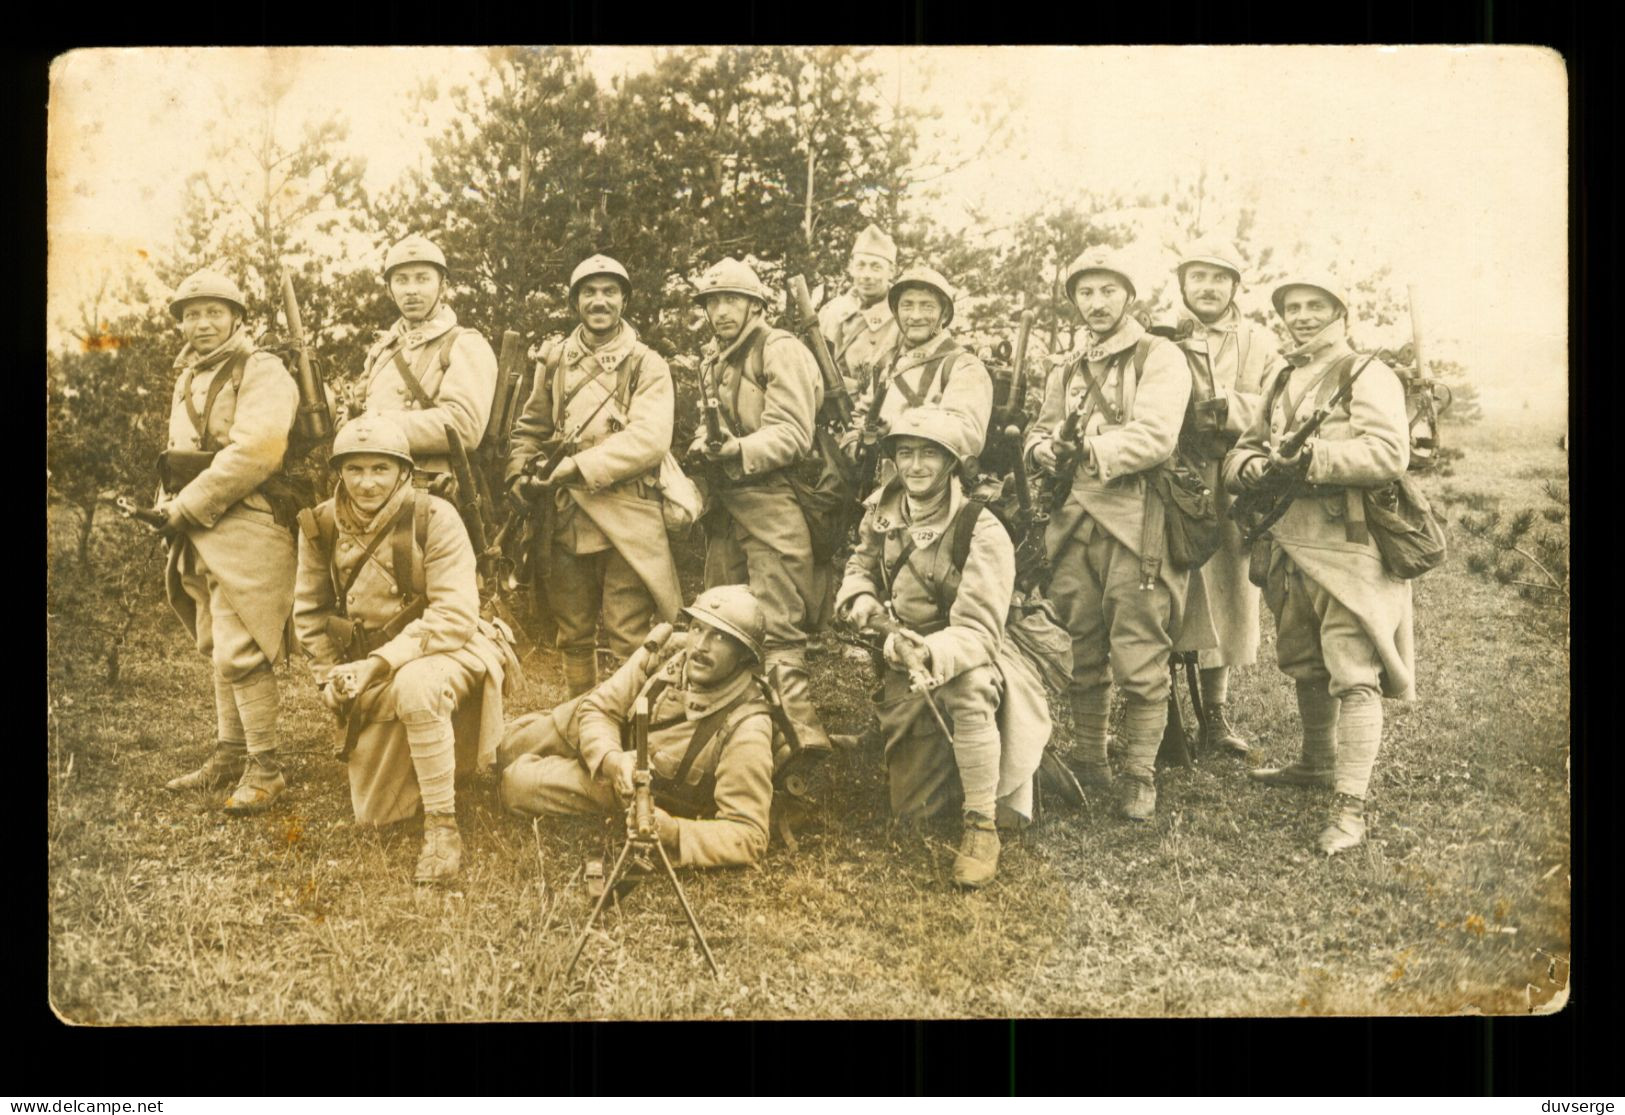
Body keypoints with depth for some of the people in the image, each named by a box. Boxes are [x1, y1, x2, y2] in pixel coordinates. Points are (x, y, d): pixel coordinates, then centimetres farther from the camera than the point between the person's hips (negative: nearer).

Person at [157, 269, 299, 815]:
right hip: (202, 537, 9)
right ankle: (229, 757, 26)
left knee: (239, 653, -10)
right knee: (220, 648, 15)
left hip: (247, 529, -9)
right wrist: (170, 504, 5)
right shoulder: (188, 379, 18)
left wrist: (189, 507, -17)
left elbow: (253, 452, -21)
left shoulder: (261, 372, -9)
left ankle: (265, 769, -1)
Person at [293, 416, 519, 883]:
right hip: (374, 678, 5)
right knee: (373, 814, 5)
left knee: (414, 686, -41)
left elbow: (455, 615, -24)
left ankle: (442, 825, -25)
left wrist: (378, 663, -30)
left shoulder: (434, 518, -18)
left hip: (444, 651, -5)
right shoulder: (321, 526, -5)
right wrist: (330, 675, 0)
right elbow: (310, 610, 10)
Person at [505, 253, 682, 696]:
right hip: (566, 517, 5)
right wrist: (518, 474, -1)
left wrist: (572, 468, -18)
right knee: (574, 637, 13)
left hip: (626, 517, -4)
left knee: (629, 637, -5)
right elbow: (531, 428, 19)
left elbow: (649, 439, -15)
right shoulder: (555, 361, 13)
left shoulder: (646, 365, -1)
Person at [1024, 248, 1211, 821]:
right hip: (1074, 521, 6)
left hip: (1136, 522, -6)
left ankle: (1140, 774, 8)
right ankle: (1088, 762, 24)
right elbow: (1043, 428, 19)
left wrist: (1090, 448, -20)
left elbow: (1156, 434, -15)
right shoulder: (1067, 372, 21)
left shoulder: (1159, 358, -2)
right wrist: (1041, 447, -5)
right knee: (1081, 654, 11)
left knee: (1139, 660, -3)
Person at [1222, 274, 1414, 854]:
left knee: (1353, 675, -8)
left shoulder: (1367, 375, -7)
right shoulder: (1282, 381, 18)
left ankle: (1350, 806, -7)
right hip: (1289, 545, 8)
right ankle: (1317, 762, 40)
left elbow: (1390, 454, -20)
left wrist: (1310, 457, -25)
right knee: (1304, 667, 21)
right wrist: (1248, 465, -7)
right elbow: (1243, 447, 17)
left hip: (1347, 548, -8)